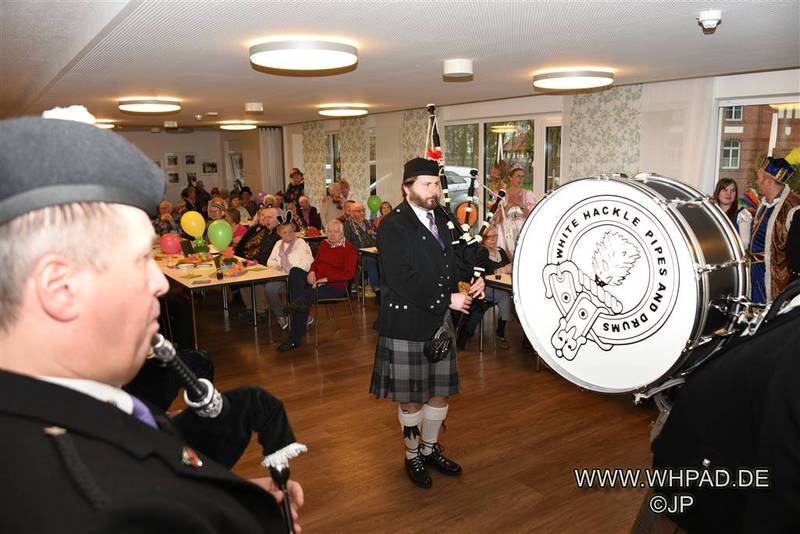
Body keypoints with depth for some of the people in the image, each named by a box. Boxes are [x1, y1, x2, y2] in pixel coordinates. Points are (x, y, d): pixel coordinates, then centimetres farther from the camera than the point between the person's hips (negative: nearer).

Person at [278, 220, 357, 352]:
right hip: (317, 281, 7)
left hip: (335, 286, -7)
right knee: (295, 272, -18)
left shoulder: (349, 249, -2)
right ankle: (300, 303, -32)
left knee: (308, 294, -31)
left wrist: (326, 279, -20)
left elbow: (349, 274, -13)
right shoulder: (324, 244, 20)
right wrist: (311, 272, 4)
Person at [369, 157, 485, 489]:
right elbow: (401, 280, -21)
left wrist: (472, 280, -4)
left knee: (441, 391, 16)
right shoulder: (393, 226, -14)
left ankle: (430, 449, 37)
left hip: (440, 321, 7)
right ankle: (412, 456, 31)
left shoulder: (442, 220, 8)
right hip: (407, 323, -6)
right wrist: (447, 299, -19)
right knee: (411, 398, 9)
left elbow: (453, 262, 18)